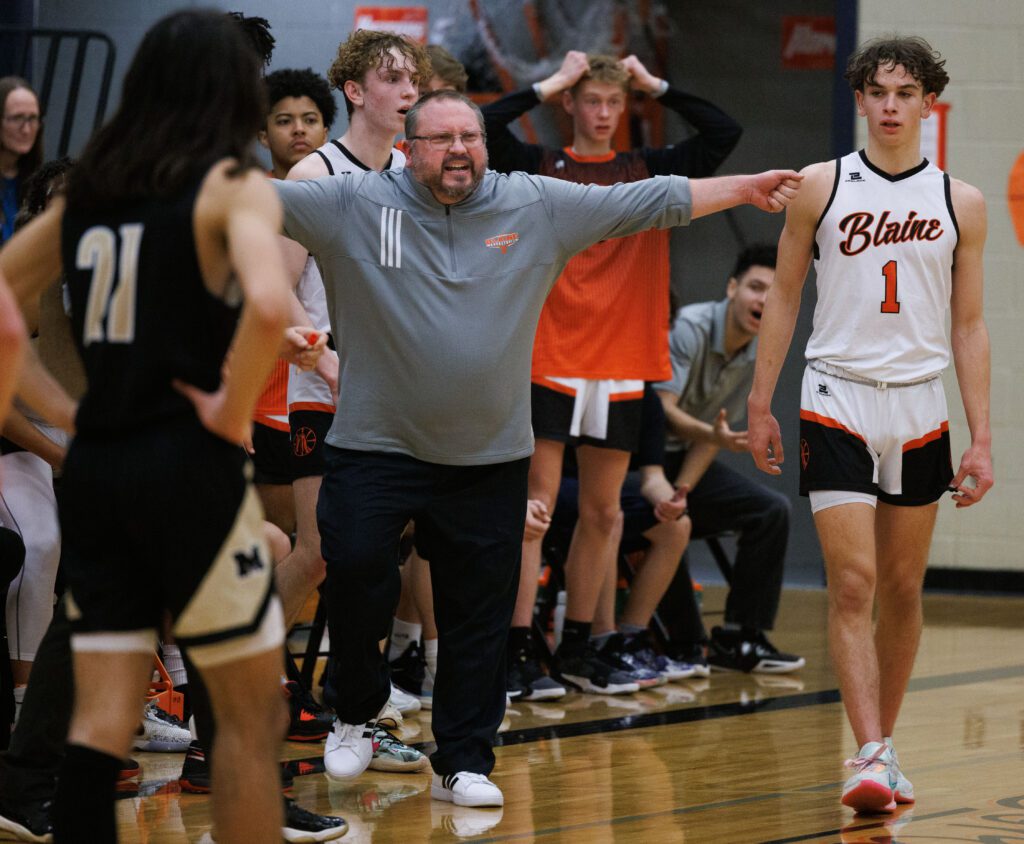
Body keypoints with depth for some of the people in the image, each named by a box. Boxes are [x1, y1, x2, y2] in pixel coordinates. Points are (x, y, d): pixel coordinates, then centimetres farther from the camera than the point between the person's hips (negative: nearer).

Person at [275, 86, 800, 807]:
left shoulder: (539, 205, 2)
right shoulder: (354, 204, -3)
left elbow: (648, 202, 6)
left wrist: (744, 190, 7)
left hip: (489, 456, 2)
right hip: (376, 445, -2)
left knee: (480, 618, 6)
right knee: (356, 570, -16)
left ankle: (464, 764, 17)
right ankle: (358, 714, 9)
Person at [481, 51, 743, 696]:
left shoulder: (649, 173, 10)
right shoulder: (540, 167, 2)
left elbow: (725, 134, 2)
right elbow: (484, 127, -14)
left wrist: (656, 86, 3)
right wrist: (551, 85, -6)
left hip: (620, 371, 4)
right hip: (548, 361, -4)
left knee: (602, 512, 9)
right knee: (535, 505, -6)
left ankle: (578, 649, 19)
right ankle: (518, 650, -5)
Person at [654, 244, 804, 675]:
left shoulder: (758, 355, 1)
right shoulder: (689, 328, -20)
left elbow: (719, 431, 1)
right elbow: (663, 408, -28)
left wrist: (682, 491, -13)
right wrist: (713, 436, -46)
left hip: (687, 458, 7)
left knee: (771, 510, -7)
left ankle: (737, 640, -6)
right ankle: (683, 645, -20)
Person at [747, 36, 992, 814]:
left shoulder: (960, 204, 4)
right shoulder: (821, 187, 1)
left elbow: (969, 327, 6)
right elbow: (783, 298, 7)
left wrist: (982, 440, 2)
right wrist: (760, 405, 5)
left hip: (920, 410, 2)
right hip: (837, 405, -2)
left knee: (903, 589, 9)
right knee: (852, 587, -10)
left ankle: (886, 743, 22)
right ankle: (870, 757, -15)